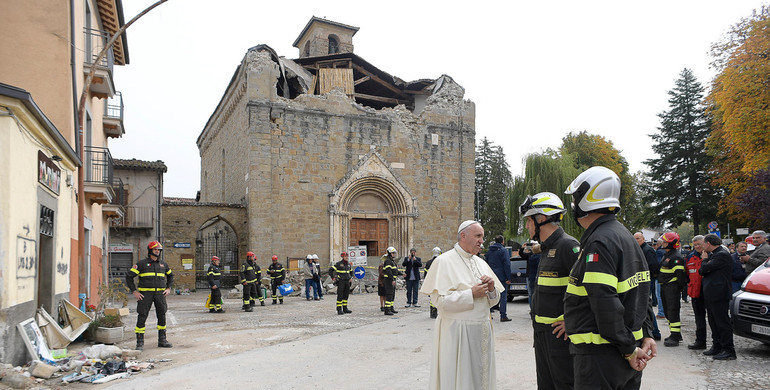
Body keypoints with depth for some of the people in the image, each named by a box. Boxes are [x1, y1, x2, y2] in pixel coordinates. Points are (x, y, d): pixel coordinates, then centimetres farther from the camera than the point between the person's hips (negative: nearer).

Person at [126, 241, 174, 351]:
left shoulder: (163, 264, 12)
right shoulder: (142, 264, 0)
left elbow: (170, 276, 27)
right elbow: (129, 276, 0)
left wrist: (168, 288, 13)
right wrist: (134, 291, -7)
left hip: (160, 293, 4)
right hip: (145, 294, -4)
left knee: (162, 316, 5)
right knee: (142, 317, -6)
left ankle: (162, 340, 16)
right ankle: (140, 342, 4)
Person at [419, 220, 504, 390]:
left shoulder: (481, 263, 13)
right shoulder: (444, 261, -7)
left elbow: (493, 301, 16)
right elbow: (439, 300, -16)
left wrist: (491, 289, -5)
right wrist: (471, 294, -17)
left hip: (482, 331, 6)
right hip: (457, 333, -6)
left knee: (480, 376, 12)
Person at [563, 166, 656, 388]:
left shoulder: (599, 242, -19)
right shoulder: (625, 236, 14)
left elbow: (606, 305, -25)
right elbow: (643, 292, 17)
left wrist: (629, 349, -17)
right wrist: (646, 333, 12)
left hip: (600, 355, -10)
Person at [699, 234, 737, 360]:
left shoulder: (722, 255, -14)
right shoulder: (713, 254, 17)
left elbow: (705, 268, -19)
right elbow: (702, 271, 15)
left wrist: (705, 260, 1)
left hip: (719, 295, -10)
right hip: (710, 295, 10)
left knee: (722, 322, -4)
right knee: (714, 322, 15)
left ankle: (729, 350, 2)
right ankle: (717, 347, 23)